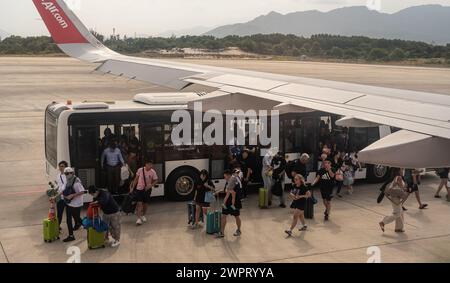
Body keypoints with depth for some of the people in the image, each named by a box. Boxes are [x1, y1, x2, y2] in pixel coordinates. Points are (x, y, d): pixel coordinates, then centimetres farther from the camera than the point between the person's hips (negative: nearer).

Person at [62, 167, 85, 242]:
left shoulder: (76, 181, -20)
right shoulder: (68, 181, 6)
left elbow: (82, 192, -24)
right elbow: (65, 191, 16)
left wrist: (72, 195, -28)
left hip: (76, 204, -8)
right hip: (68, 203, 8)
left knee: (76, 218, 7)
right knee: (68, 219, 9)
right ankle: (71, 236, 18)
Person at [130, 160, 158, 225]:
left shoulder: (153, 172, -11)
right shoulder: (140, 170, -12)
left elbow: (156, 181, -3)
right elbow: (136, 179, -1)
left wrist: (150, 185, -21)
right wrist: (132, 188, 0)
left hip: (147, 189, 2)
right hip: (139, 189, -2)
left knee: (146, 203, 13)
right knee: (139, 203, -11)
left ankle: (143, 216, 36)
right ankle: (139, 218, -11)